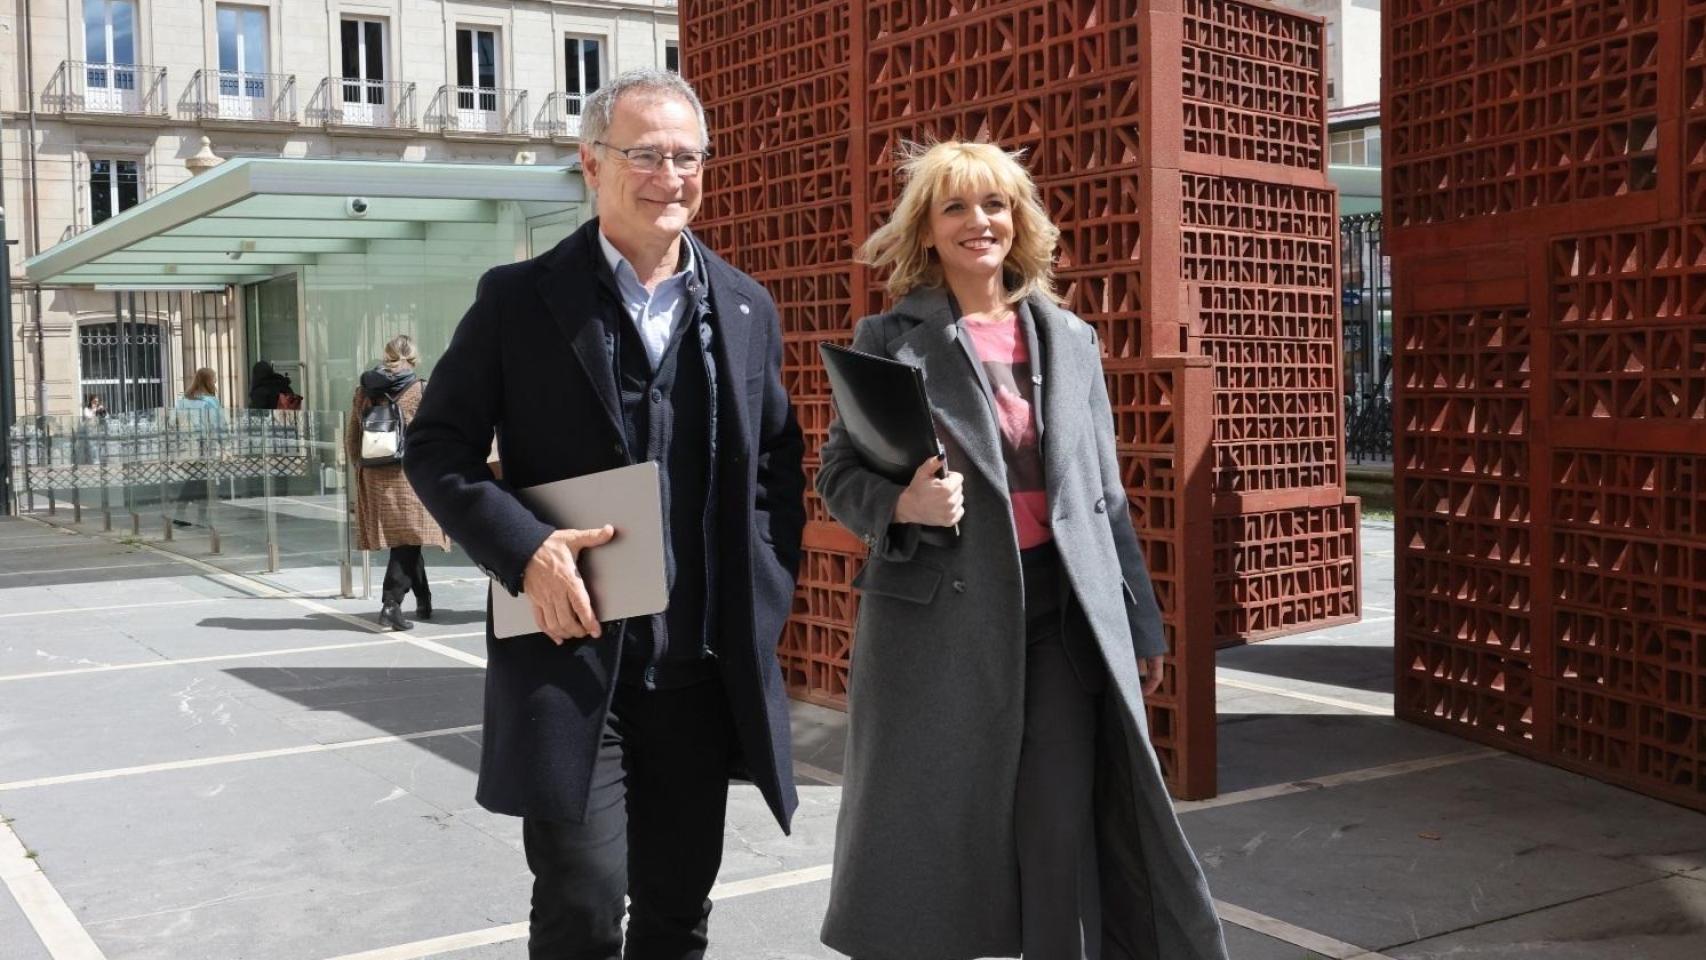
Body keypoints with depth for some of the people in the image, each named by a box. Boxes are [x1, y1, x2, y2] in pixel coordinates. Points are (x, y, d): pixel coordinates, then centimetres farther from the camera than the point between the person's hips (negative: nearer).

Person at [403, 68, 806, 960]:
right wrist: (524, 549, -16)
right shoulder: (519, 298, -3)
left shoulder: (746, 308, 8)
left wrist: (762, 595, 0)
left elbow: (779, 464, 14)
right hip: (569, 663, -4)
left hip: (704, 671, 4)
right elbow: (435, 447, -1)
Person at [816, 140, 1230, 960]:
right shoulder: (889, 338, 0)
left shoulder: (1068, 337, 10)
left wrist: (1139, 622, 12)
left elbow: (1103, 491, 12)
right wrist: (902, 502, -21)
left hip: (1061, 613, 3)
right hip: (938, 615, -3)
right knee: (928, 837, 5)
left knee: (1063, 835, 6)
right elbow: (838, 473, 1)